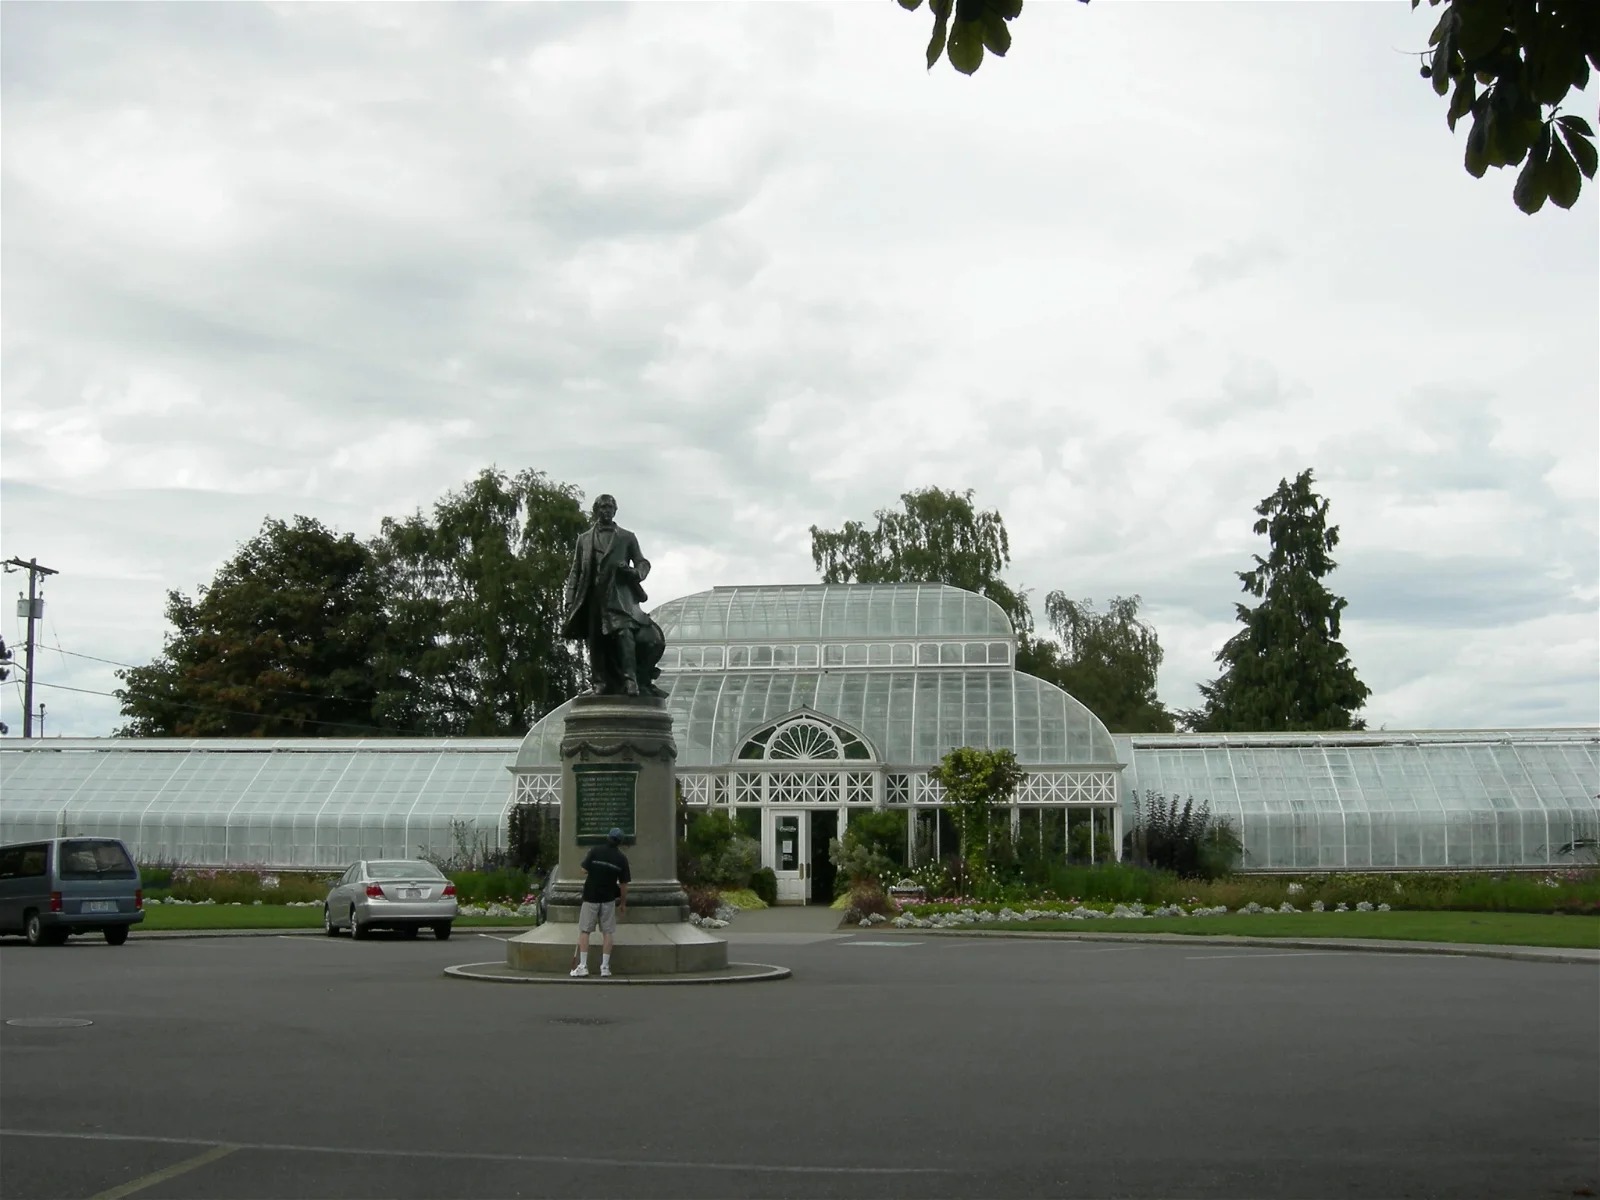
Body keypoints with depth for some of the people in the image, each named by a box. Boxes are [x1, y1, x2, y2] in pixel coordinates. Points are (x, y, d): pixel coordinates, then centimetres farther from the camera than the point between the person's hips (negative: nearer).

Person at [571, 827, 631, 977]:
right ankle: (605, 967, 4)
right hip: (608, 899, 1)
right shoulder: (621, 858, -1)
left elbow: (584, 870, -9)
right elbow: (623, 884, 0)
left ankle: (582, 966, -1)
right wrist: (623, 903, 11)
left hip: (590, 897, -1)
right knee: (607, 932, 7)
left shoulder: (595, 851, -6)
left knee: (584, 931, 5)